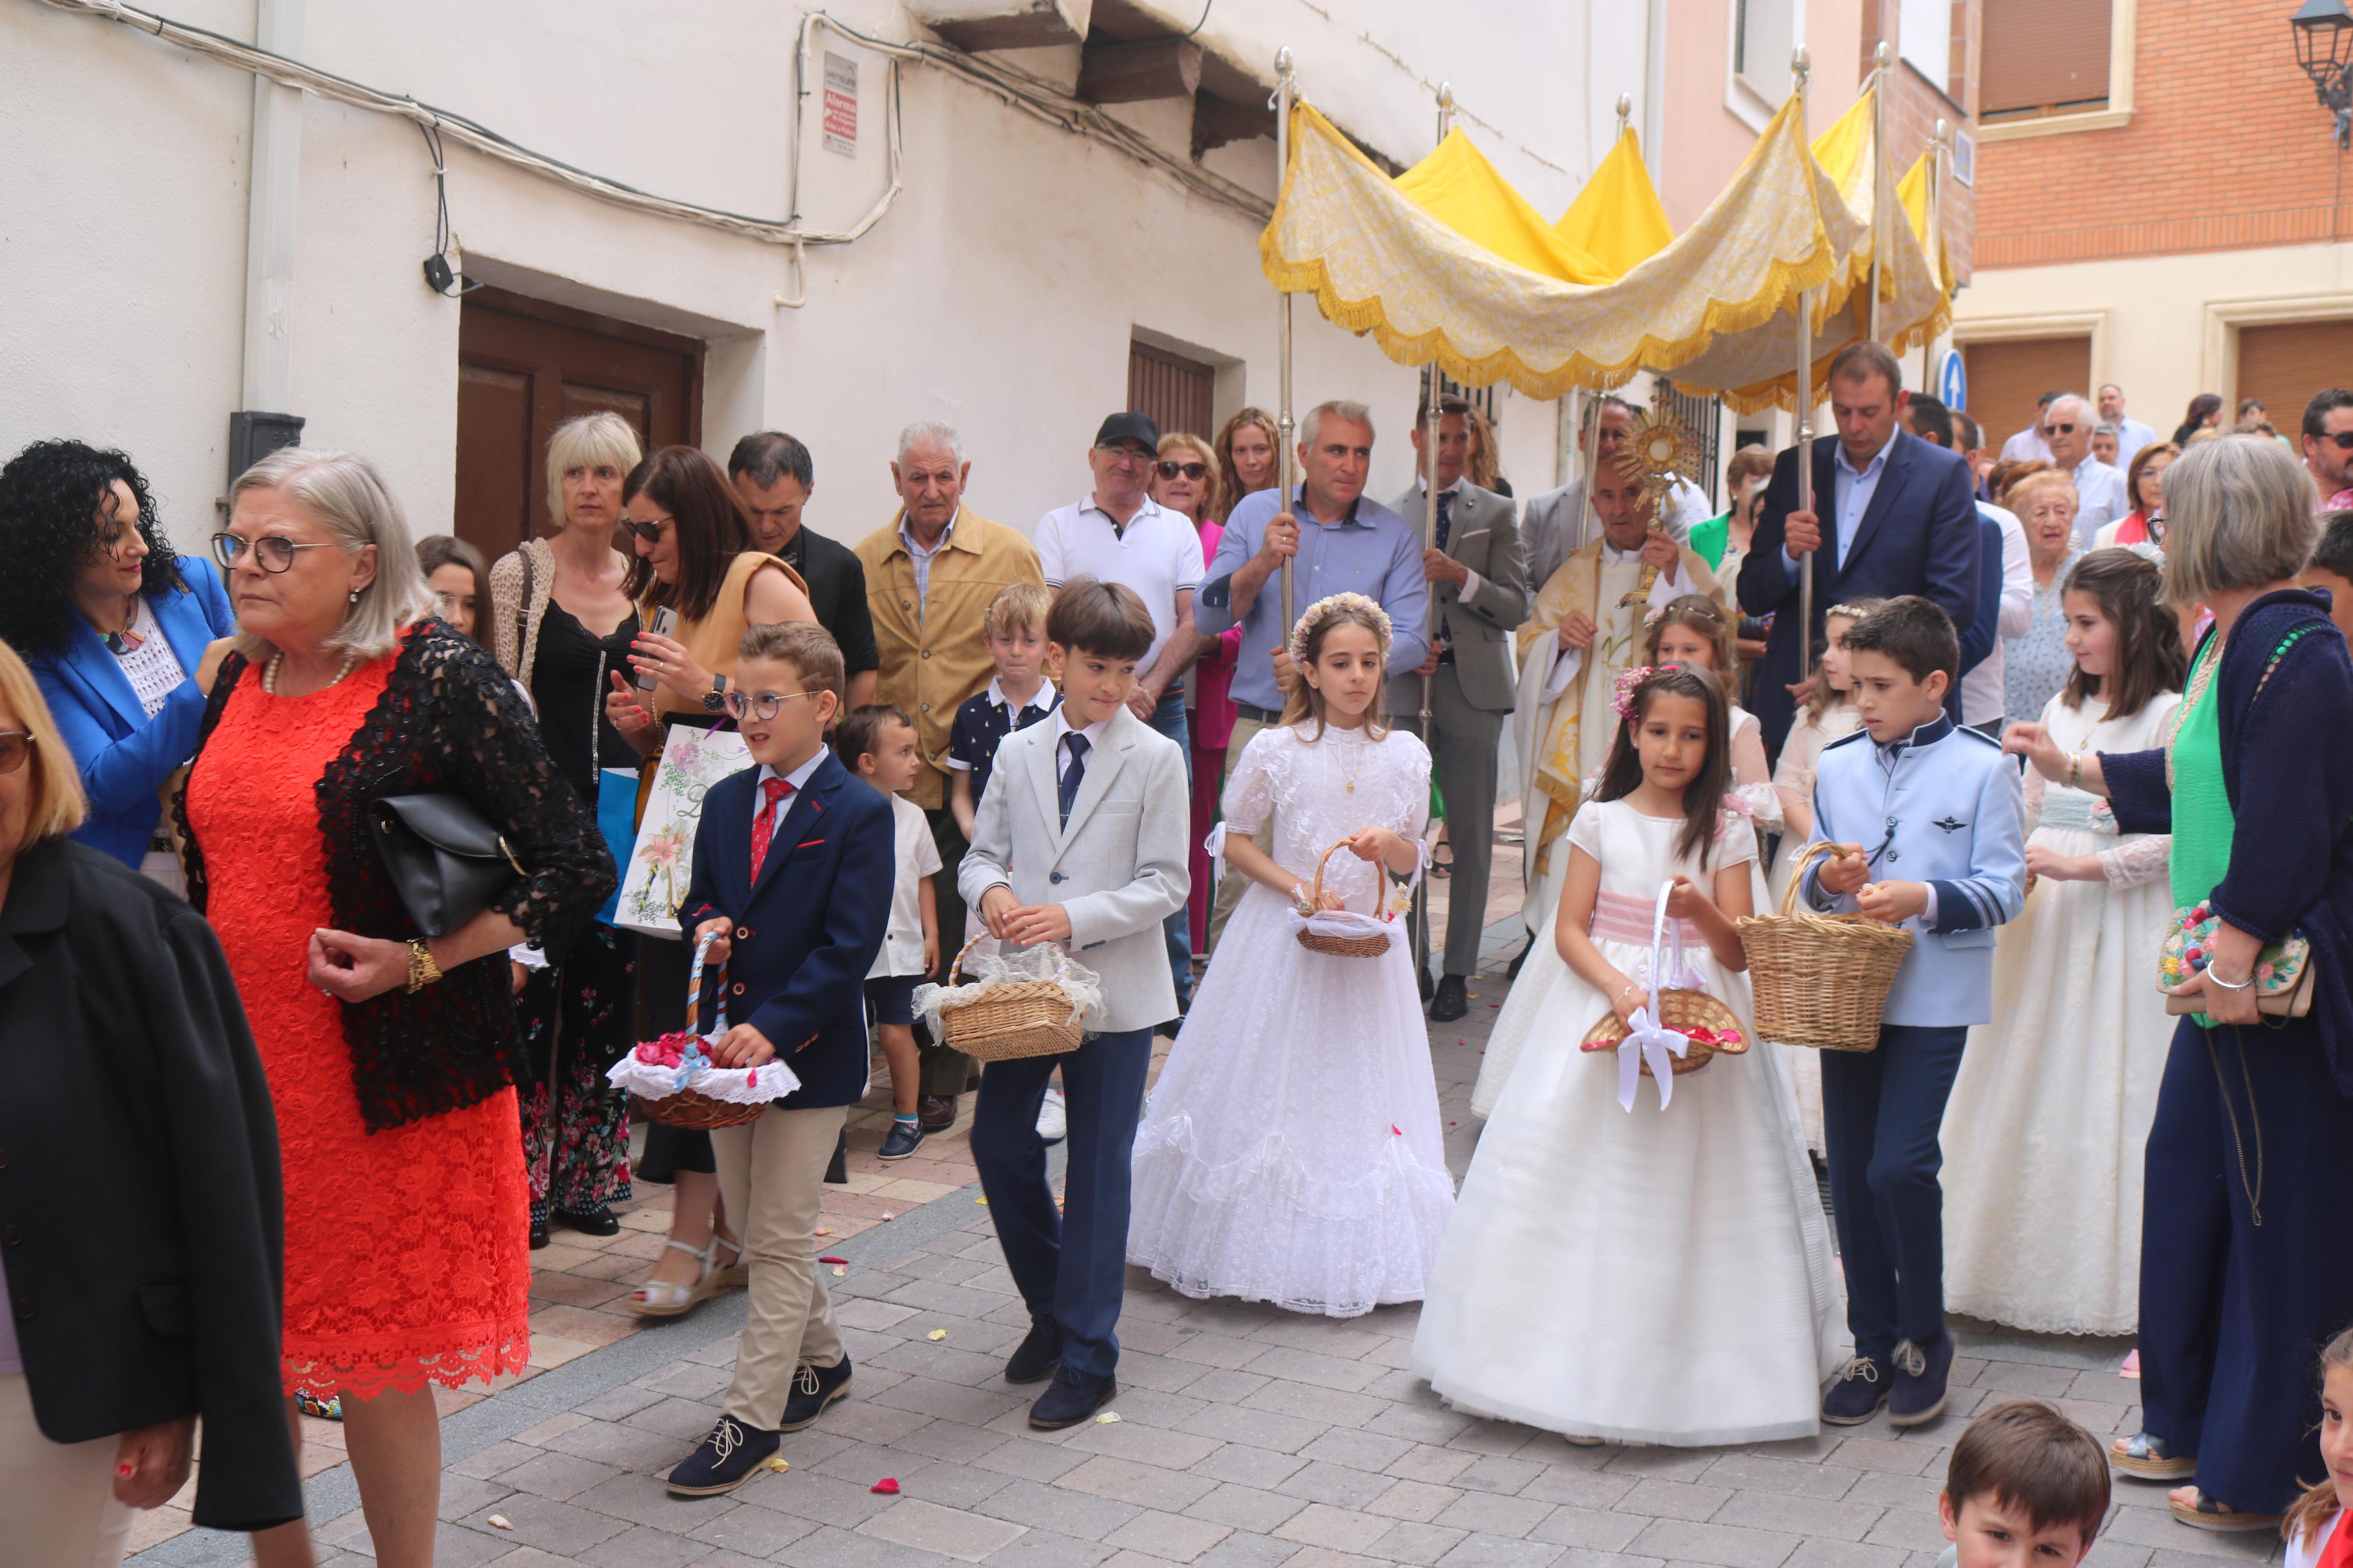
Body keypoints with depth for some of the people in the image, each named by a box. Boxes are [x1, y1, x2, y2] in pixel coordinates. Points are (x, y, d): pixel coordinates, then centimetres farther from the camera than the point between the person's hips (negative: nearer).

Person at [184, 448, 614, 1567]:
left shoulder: (444, 679, -11)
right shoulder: (239, 679, 9)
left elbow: (578, 868, -12)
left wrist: (421, 961, -19)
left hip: (385, 1086, -6)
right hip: (236, 1070, 6)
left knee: (379, 1360, 5)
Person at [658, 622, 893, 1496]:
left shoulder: (858, 813, -12)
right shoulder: (724, 803, 8)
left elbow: (850, 946, -17)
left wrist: (773, 1025, -26)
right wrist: (704, 930, -8)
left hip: (809, 1048, -7)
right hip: (729, 1044, 7)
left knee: (779, 1241, 0)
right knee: (759, 1233, 17)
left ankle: (750, 1417, 7)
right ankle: (820, 1360, 37)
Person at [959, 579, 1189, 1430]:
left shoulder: (1156, 758, -6)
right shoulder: (1017, 752, 6)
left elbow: (1165, 885, -9)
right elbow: (982, 852, 11)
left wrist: (1073, 918, -20)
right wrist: (992, 891, -13)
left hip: (1114, 990, -4)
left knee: (1097, 1168, 3)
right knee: (998, 1142, 8)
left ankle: (1088, 1357, 15)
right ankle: (1053, 1306, 31)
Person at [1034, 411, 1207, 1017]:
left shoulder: (1177, 529, 14)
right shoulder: (1059, 526, 9)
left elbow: (1194, 623, 6)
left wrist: (1150, 686, -9)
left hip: (1162, 710, 1)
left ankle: (1174, 997, 8)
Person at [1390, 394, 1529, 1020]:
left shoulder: (1496, 513, 9)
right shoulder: (1388, 515, 11)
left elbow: (1516, 606, 0)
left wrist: (1461, 575, -15)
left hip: (1473, 687, -1)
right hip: (1403, 687, 1)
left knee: (1470, 837, 2)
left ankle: (1457, 972, 9)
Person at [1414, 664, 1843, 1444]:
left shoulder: (1727, 832, 2)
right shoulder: (1601, 821, 2)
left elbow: (1741, 951, -1)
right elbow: (1570, 930, -1)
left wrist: (1700, 910, -21)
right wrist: (1620, 988, -17)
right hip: (1605, 1014, 0)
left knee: (1691, 1188, 1)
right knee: (1588, 1176, -1)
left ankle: (1688, 1369, 14)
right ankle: (1579, 1358, 10)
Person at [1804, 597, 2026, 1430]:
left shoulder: (1982, 768, -4)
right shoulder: (1836, 767, 9)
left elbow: (2004, 888, -6)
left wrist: (1926, 900, -22)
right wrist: (1825, 881, -7)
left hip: (1935, 997, -5)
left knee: (1899, 1165, -12)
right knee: (1850, 1172, 9)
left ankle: (1925, 1337, 12)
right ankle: (1873, 1344, 24)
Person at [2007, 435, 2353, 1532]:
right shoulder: (2231, 641, 11)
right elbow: (2193, 779, 24)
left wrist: (2238, 958, -27)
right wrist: (2074, 770, 34)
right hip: (2227, 965, 10)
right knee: (2188, 1177, 17)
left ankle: (2263, 1474, 15)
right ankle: (2191, 1424, 33)